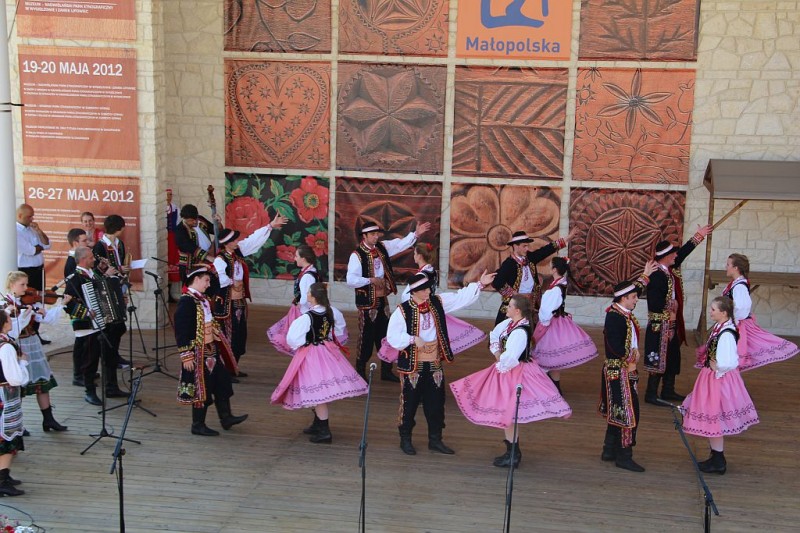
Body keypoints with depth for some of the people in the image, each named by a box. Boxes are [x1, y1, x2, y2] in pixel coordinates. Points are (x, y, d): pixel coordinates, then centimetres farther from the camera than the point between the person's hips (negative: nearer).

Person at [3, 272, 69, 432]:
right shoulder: (5, 304, -12)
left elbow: (46, 317, 3)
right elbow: (10, 328, -22)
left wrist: (62, 304, -5)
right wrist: (24, 315, -31)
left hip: (32, 345, 6)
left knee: (42, 382, 9)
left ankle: (48, 420, 18)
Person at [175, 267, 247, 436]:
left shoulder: (203, 299, 10)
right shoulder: (186, 301, -18)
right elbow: (181, 330, -21)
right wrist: (186, 356, -21)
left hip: (211, 349, 9)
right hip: (198, 352, -9)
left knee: (222, 382, 14)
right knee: (201, 388, 1)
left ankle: (226, 418, 25)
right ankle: (198, 425, 14)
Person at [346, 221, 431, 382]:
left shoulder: (382, 247, 6)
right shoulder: (357, 255, -15)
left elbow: (401, 244, 3)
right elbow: (351, 280, -21)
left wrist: (416, 234, -8)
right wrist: (371, 280, -23)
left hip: (382, 299, 7)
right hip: (367, 302, -7)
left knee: (385, 336, 13)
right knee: (366, 337, 0)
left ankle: (386, 371, 25)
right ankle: (360, 373, 14)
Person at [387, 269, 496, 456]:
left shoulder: (437, 302, 2)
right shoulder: (403, 311, -13)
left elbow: (461, 297, 4)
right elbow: (393, 336, -13)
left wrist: (480, 284, -4)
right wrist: (412, 339, -24)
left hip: (434, 363, 5)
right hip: (412, 364, -5)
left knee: (435, 403, 11)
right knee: (409, 402, 5)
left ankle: (435, 440, 24)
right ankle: (405, 439, 21)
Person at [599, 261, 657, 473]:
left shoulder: (623, 313, 8)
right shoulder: (615, 316, -20)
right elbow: (615, 345, -26)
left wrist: (645, 275, 25)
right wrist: (628, 363, -16)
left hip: (619, 370, 10)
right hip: (619, 371, -10)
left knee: (617, 412, 16)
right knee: (627, 412, -6)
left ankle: (610, 450, 25)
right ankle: (623, 456, 0)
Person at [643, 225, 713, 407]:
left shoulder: (671, 269, 7)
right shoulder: (657, 275, -22)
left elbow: (683, 253, 20)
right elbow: (654, 303, -26)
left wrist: (698, 236, 23)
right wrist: (668, 315, -17)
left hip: (672, 324, 10)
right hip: (660, 325, -10)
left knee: (673, 358, 16)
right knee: (659, 359, -3)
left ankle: (668, 391, 26)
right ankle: (651, 394, 5)